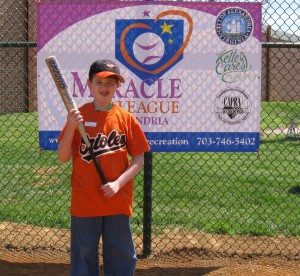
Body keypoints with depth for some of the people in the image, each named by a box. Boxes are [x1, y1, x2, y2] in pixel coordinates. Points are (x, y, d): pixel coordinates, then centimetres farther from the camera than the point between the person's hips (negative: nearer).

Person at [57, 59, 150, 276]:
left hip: (118, 202, 0)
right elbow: (62, 158, -3)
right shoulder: (79, 116, 0)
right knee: (84, 257, 7)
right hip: (84, 202, 0)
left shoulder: (125, 118, 0)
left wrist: (118, 183, -13)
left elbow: (139, 159, 0)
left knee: (121, 257, 8)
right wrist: (71, 128, -17)